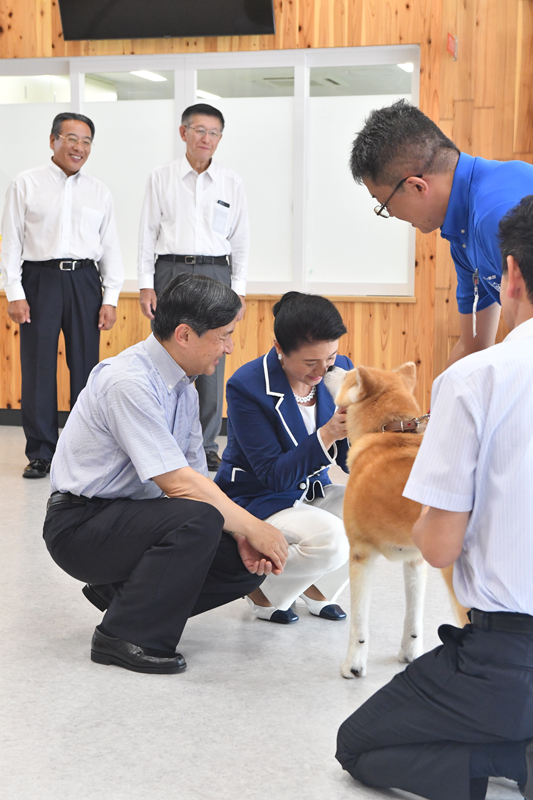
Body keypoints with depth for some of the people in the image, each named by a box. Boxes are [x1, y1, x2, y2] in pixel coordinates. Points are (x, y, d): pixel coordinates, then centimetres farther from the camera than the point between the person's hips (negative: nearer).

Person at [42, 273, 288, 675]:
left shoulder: (183, 386, 6)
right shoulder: (129, 382, -23)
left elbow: (196, 474, 6)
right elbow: (178, 483, -26)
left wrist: (241, 535, -9)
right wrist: (251, 527, -18)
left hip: (130, 515, 9)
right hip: (81, 525, -8)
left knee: (246, 564, -6)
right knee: (198, 518, -32)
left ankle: (121, 589, 10)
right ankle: (123, 637, -16)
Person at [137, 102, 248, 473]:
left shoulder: (232, 183, 8)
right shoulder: (161, 178, 6)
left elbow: (240, 239, 10)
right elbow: (148, 233, 6)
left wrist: (238, 289, 5)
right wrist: (146, 284, 0)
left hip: (215, 273, 1)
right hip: (170, 272, -1)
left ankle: (207, 445, 8)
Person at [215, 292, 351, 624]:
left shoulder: (340, 370, -6)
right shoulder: (247, 385, -21)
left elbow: (349, 460, -3)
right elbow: (273, 475, -23)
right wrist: (326, 436, -35)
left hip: (313, 493, 6)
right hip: (259, 500, -6)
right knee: (331, 538, -34)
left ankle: (314, 585, 6)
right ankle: (263, 591, -2)